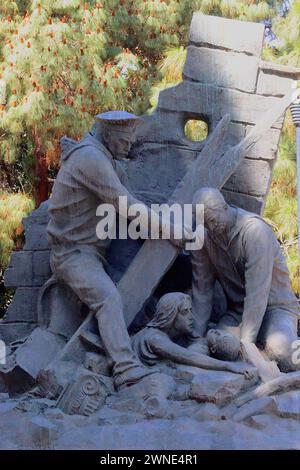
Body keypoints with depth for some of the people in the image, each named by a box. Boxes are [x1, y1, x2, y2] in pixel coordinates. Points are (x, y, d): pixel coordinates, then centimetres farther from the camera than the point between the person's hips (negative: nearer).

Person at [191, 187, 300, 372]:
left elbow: (257, 291, -27)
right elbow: (202, 290, -1)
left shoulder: (255, 229, -24)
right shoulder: (203, 236, -5)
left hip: (276, 306, -5)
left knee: (279, 352, -32)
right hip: (237, 310, 5)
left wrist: (246, 342, -28)